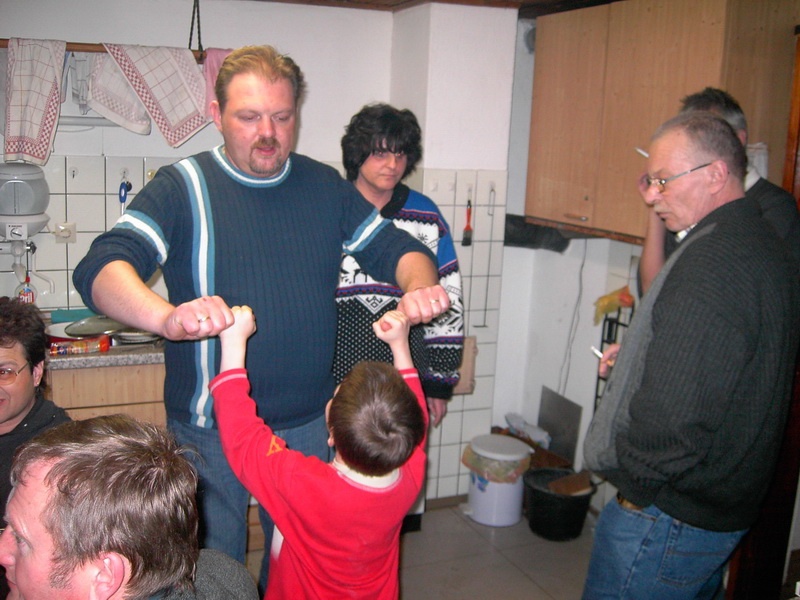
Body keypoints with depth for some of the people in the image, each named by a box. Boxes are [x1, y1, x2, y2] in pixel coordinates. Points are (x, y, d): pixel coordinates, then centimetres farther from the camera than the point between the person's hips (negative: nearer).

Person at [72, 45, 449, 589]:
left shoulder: (326, 186, 3)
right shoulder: (182, 188, -10)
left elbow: (395, 247, 6)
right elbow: (101, 268, -22)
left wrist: (418, 285, -19)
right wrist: (168, 317, -44)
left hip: (308, 424, 4)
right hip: (211, 429, -3)